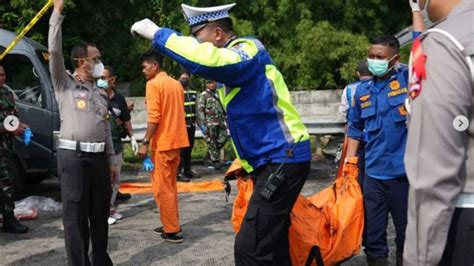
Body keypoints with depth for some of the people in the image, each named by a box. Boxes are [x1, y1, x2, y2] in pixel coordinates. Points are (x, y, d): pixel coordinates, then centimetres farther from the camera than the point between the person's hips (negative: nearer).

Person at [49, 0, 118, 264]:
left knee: (100, 213, 11)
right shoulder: (65, 84, 1)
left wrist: (112, 159, 16)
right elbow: (55, 50, -12)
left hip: (99, 157, 6)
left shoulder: (101, 94, 18)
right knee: (75, 215, -3)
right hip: (74, 157, -6)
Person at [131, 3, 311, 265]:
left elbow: (207, 61, -36)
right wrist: (245, 163, 20)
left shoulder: (249, 49, -14)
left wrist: (157, 33, -25)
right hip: (272, 161, 10)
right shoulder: (235, 56, 17)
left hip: (283, 160, -10)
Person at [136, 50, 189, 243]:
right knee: (170, 185, 17)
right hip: (177, 140, 8)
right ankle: (172, 225, 22)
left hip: (162, 142, -8)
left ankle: (172, 231, 1)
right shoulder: (176, 84, 14)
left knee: (162, 187, -1)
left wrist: (145, 143, -15)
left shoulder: (153, 84, -11)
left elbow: (154, 117, -18)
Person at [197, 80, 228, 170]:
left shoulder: (217, 95, 18)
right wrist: (203, 124, -14)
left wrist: (225, 120, 18)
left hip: (220, 122, 6)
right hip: (210, 123, -6)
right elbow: (200, 110, -8)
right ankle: (215, 161, 6)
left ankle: (212, 153, 19)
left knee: (223, 138, -2)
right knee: (212, 142, -2)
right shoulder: (203, 95, -2)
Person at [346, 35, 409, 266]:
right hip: (373, 173, 3)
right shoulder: (363, 91, 8)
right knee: (373, 235, 9)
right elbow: (355, 129, 16)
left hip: (404, 171, -3)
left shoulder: (408, 79, -3)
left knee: (407, 233, 10)